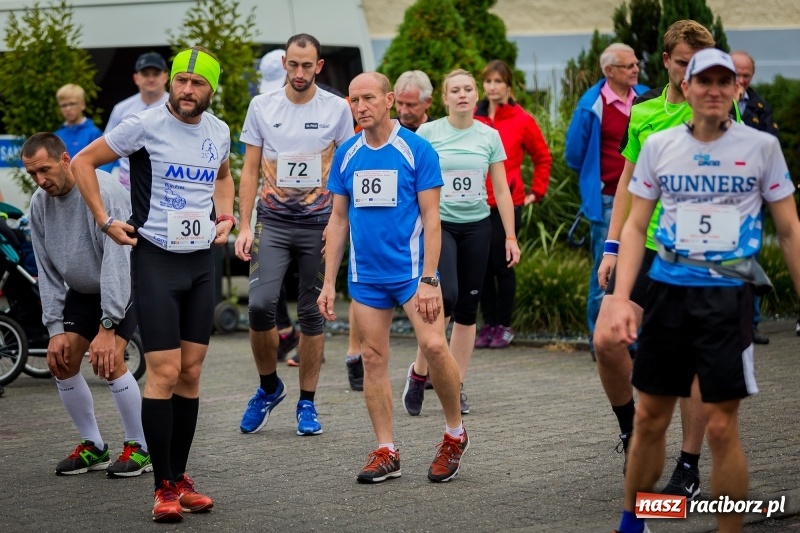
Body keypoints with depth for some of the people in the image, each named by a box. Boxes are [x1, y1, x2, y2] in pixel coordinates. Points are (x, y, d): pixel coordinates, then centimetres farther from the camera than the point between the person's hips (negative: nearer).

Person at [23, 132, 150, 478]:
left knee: (108, 359, -22)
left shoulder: (103, 192, -28)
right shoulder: (40, 203, -7)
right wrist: (55, 329, -9)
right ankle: (94, 446, 11)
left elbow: (116, 259, -32)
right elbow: (47, 271, -1)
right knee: (61, 361, -4)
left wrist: (107, 327, -35)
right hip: (82, 290, 7)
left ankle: (139, 448, -7)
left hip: (125, 284, -7)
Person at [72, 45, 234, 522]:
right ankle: (164, 488, -4)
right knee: (165, 372, -10)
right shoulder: (145, 125, -10)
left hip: (202, 261, 6)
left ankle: (180, 477, 16)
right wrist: (106, 222, -8)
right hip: (156, 261, -6)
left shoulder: (219, 132, 7)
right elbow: (83, 163, -3)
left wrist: (226, 215, 12)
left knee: (191, 372, 8)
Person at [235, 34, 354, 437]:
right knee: (260, 304, -13)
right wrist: (244, 226, -1)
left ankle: (307, 403, 14)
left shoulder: (337, 109, 0)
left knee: (312, 313, 4)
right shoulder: (262, 107, 4)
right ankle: (269, 386, 10)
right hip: (272, 222, 1)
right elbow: (250, 170, 6)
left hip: (319, 223, 0)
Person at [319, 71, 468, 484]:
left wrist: (428, 279, -14)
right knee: (373, 359, 5)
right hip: (365, 275, 5)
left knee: (433, 344, -18)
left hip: (410, 268, -5)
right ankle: (386, 453, 13)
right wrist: (329, 283, 9)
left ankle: (455, 434, 2)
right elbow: (338, 221, 13)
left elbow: (431, 218, -7)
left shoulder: (417, 150, -6)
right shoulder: (346, 155, 7)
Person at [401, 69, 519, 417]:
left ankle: (457, 386, 14)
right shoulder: (428, 133, -2)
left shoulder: (489, 137, 5)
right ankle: (419, 372, -3)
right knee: (446, 297, -22)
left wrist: (510, 236, 5)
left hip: (476, 228, 3)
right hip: (438, 225, -3)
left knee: (467, 308, 5)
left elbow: (501, 190, 9)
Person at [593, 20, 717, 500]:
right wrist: (612, 246, 12)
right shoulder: (643, 112, 9)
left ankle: (689, 471, 13)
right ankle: (631, 429, 17)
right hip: (644, 246, 3)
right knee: (607, 339, -10)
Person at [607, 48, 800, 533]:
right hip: (668, 291, 2)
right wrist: (621, 298, -4)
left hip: (728, 295, -2)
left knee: (721, 426, -4)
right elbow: (635, 226, 6)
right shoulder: (659, 146, 3)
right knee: (650, 419, 10)